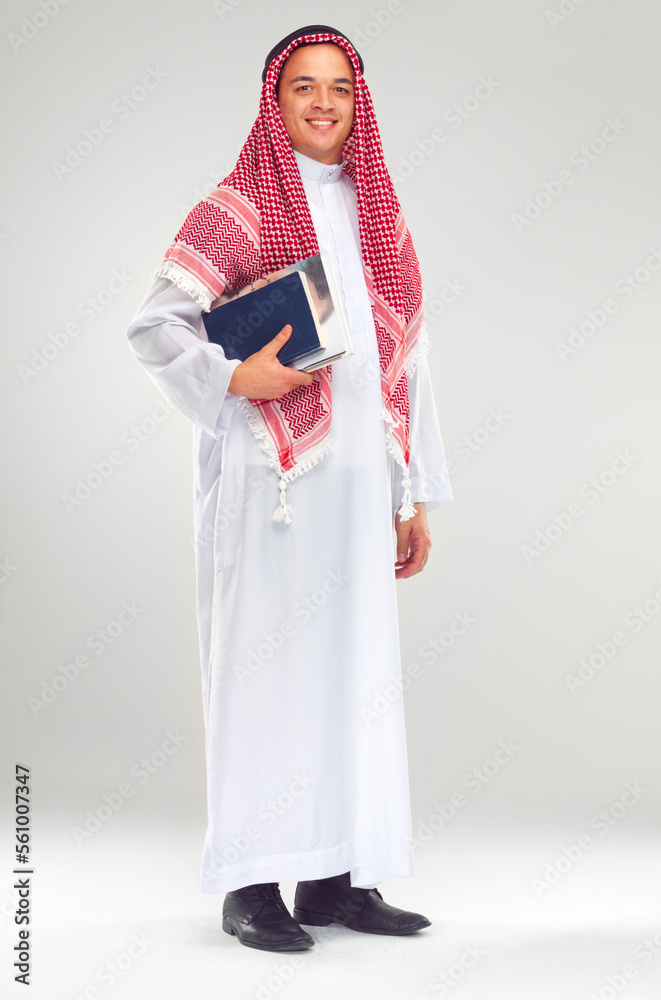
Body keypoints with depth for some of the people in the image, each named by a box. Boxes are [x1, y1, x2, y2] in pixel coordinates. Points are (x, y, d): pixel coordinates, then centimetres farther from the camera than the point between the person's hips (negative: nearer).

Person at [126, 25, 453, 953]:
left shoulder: (380, 217, 17)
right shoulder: (236, 211, 1)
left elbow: (407, 358, 16)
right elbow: (154, 326, -6)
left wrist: (416, 495, 13)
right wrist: (235, 380, -23)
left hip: (358, 473, 6)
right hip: (268, 476, -5)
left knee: (356, 665, 6)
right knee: (266, 661, -4)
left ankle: (334, 875, 16)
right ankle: (251, 884, 4)